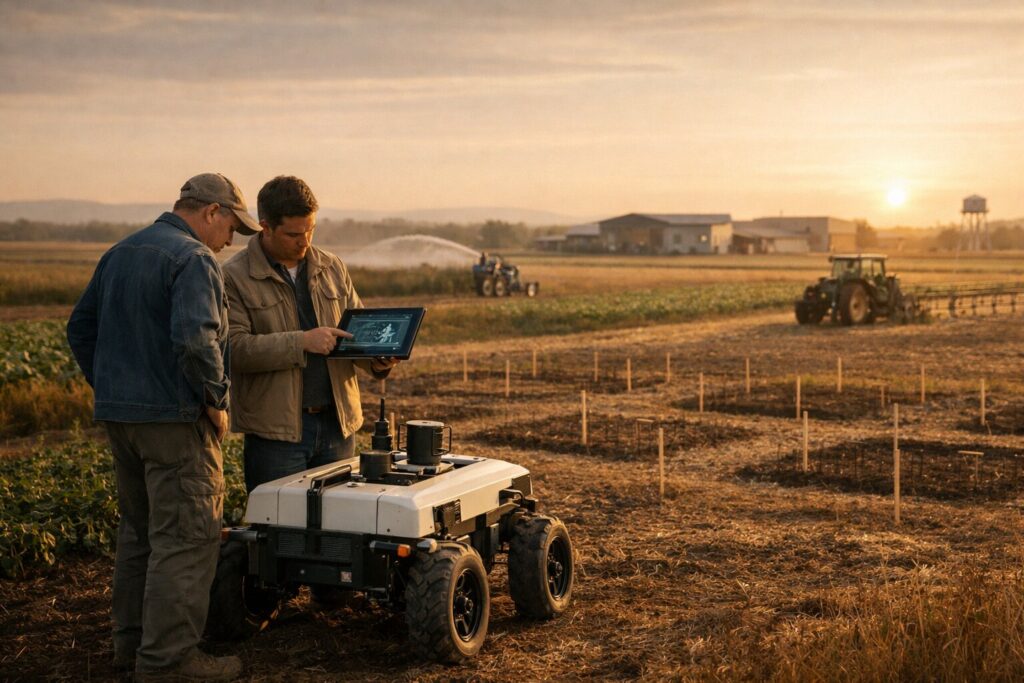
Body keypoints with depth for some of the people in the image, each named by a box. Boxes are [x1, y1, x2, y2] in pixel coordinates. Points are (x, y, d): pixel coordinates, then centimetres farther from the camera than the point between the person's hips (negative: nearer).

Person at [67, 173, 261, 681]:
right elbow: (195, 339, -27)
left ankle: (131, 640, 27)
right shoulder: (193, 259, -14)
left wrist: (109, 388, 18)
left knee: (139, 529, 19)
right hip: (175, 419, -9)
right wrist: (216, 399, -15)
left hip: (118, 414, 9)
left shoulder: (119, 254, 14)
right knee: (185, 538, -2)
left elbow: (81, 327, 19)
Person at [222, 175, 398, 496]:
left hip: (338, 424, 5)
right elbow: (235, 348, -15)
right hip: (275, 430, -5)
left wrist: (376, 359, -4)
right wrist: (302, 342, -22)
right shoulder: (234, 277, -5)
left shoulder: (332, 268, 12)